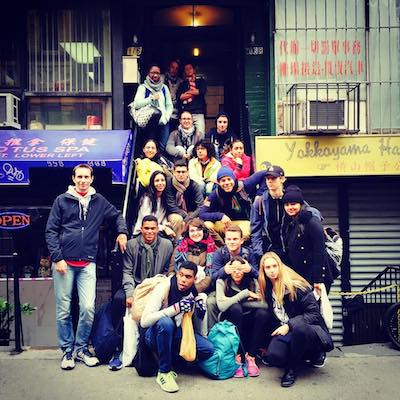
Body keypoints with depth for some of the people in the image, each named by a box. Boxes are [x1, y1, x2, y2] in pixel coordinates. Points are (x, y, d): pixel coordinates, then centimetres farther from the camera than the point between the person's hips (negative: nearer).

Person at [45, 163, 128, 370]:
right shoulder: (62, 200, 5)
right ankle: (67, 349, 20)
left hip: (87, 264, 1)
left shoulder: (99, 201, 10)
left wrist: (122, 231, 5)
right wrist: (57, 258, -6)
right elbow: (51, 231, 2)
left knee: (88, 308, -4)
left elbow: (117, 215, 25)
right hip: (64, 262, -1)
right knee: (63, 309, 4)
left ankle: (81, 347, 16)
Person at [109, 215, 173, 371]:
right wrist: (130, 293, -15)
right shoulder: (131, 244, 2)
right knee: (118, 298, -30)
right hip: (135, 285, 1)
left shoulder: (166, 245, 1)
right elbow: (127, 271, -1)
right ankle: (117, 349, -17)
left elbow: (166, 272, 4)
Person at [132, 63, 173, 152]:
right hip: (149, 121, -3)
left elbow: (169, 105, 15)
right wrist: (152, 98, -13)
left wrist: (166, 117, -2)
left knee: (164, 147, -7)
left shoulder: (164, 87, 15)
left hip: (163, 122, 3)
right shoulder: (143, 87, 4)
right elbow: (136, 104, -10)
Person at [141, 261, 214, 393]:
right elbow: (144, 321, -31)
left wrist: (201, 313, -20)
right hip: (156, 335, -4)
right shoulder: (163, 288, -21)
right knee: (165, 322, -38)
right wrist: (175, 308, -35)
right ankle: (164, 372, -19)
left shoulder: (195, 293, -7)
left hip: (176, 334, 4)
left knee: (208, 349, -17)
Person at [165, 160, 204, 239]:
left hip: (190, 213, 1)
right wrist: (186, 216, -24)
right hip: (175, 213, -1)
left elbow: (201, 206, -17)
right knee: (177, 219, -34)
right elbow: (171, 206, -16)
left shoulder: (193, 185, -11)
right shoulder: (169, 184, -14)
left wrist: (187, 220, -26)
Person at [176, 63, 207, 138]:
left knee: (200, 133, -17)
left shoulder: (200, 81, 18)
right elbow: (178, 96, 4)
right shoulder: (183, 84, 21)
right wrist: (194, 92, 2)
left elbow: (202, 91, -3)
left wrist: (187, 92, 7)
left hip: (198, 113, -1)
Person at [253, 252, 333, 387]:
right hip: (285, 332, 4)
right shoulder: (267, 289, 5)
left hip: (310, 330, -4)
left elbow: (314, 313, -15)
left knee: (298, 326, -40)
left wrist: (289, 325, -22)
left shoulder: (295, 285, -14)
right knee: (273, 357, -28)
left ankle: (292, 368, -14)